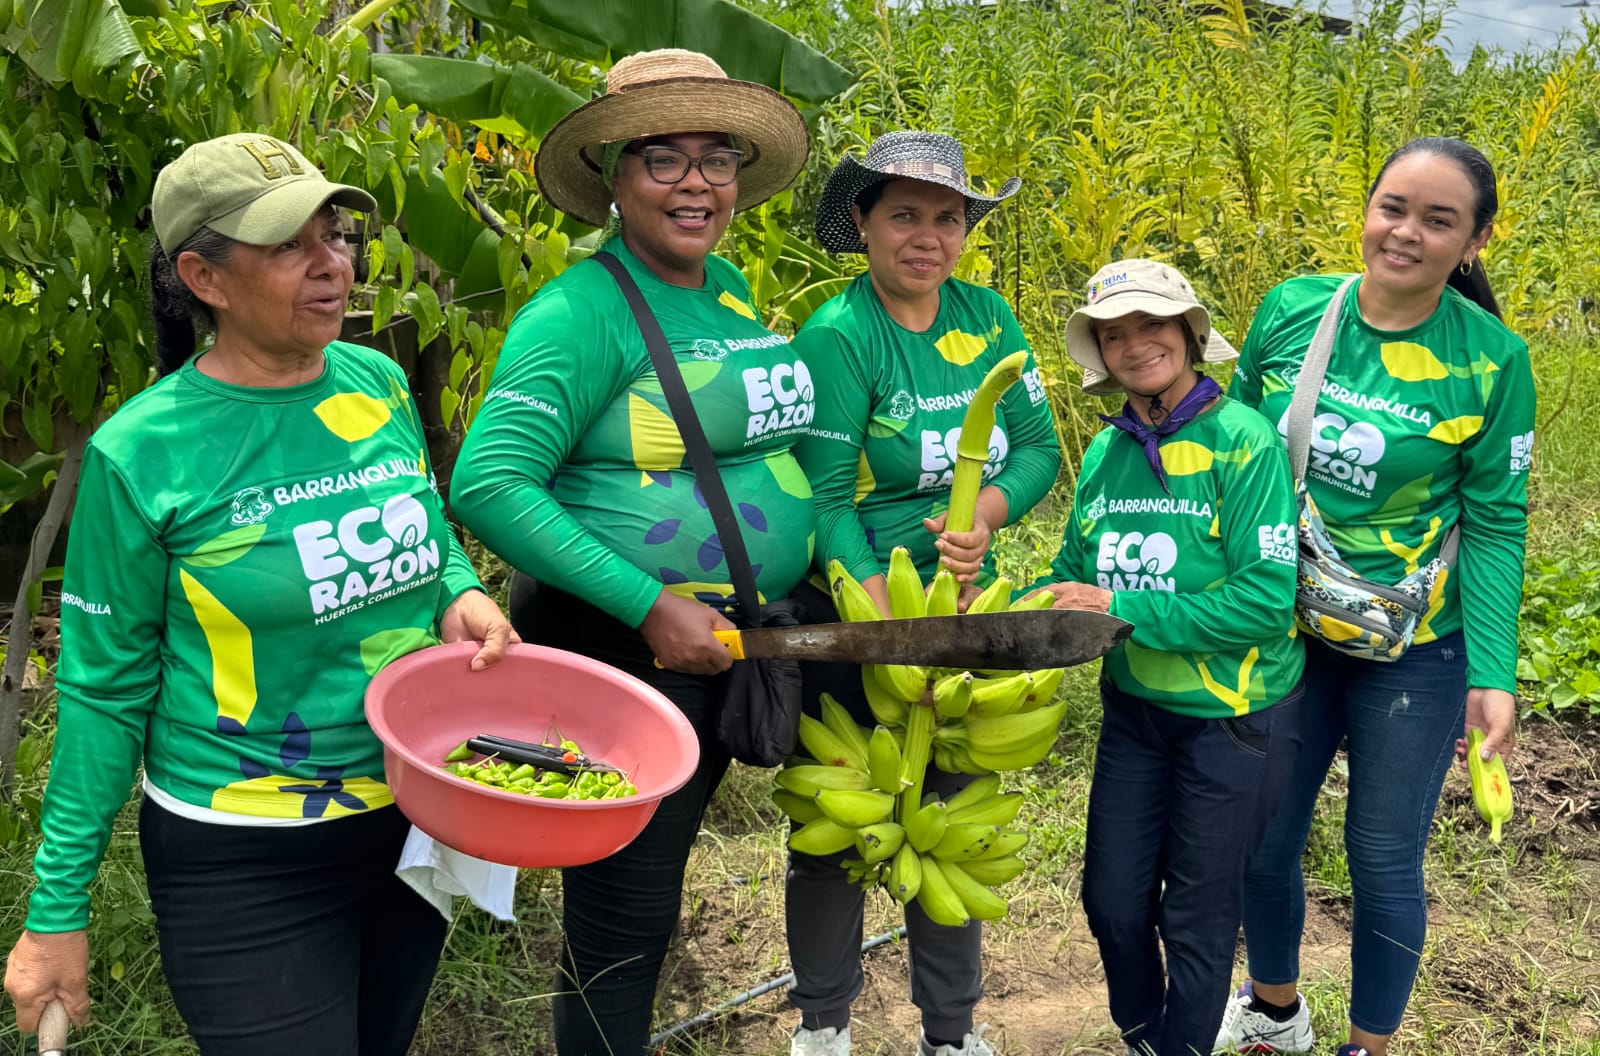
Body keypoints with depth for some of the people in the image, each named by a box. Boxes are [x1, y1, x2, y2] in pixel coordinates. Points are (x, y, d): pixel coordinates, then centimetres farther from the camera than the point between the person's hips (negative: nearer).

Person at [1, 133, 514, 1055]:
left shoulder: (379, 383, -2)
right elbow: (105, 690, -9)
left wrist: (460, 595, -8)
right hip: (249, 861, -5)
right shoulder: (142, 454, -16)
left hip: (416, 817, 5)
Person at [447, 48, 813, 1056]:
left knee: (652, 876, 21)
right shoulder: (583, 310, -16)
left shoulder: (731, 289, 9)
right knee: (624, 917, 2)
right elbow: (488, 486, -24)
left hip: (735, 641, 8)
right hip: (627, 648, -8)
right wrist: (651, 607, -25)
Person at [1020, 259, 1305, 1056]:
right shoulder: (1104, 453, 1)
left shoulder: (1242, 440, -18)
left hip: (1232, 716, -5)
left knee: (1197, 917, 10)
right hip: (1134, 709, 6)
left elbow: (1263, 600, -24)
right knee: (1112, 901, 16)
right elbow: (1072, 576, 6)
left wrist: (1122, 609, -26)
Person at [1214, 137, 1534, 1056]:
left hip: (1413, 653, -3)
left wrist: (1494, 674, -13)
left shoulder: (1493, 361, -13)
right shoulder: (1293, 308, -7)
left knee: (1384, 860, 10)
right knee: (1262, 840, 15)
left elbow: (1494, 524, -8)